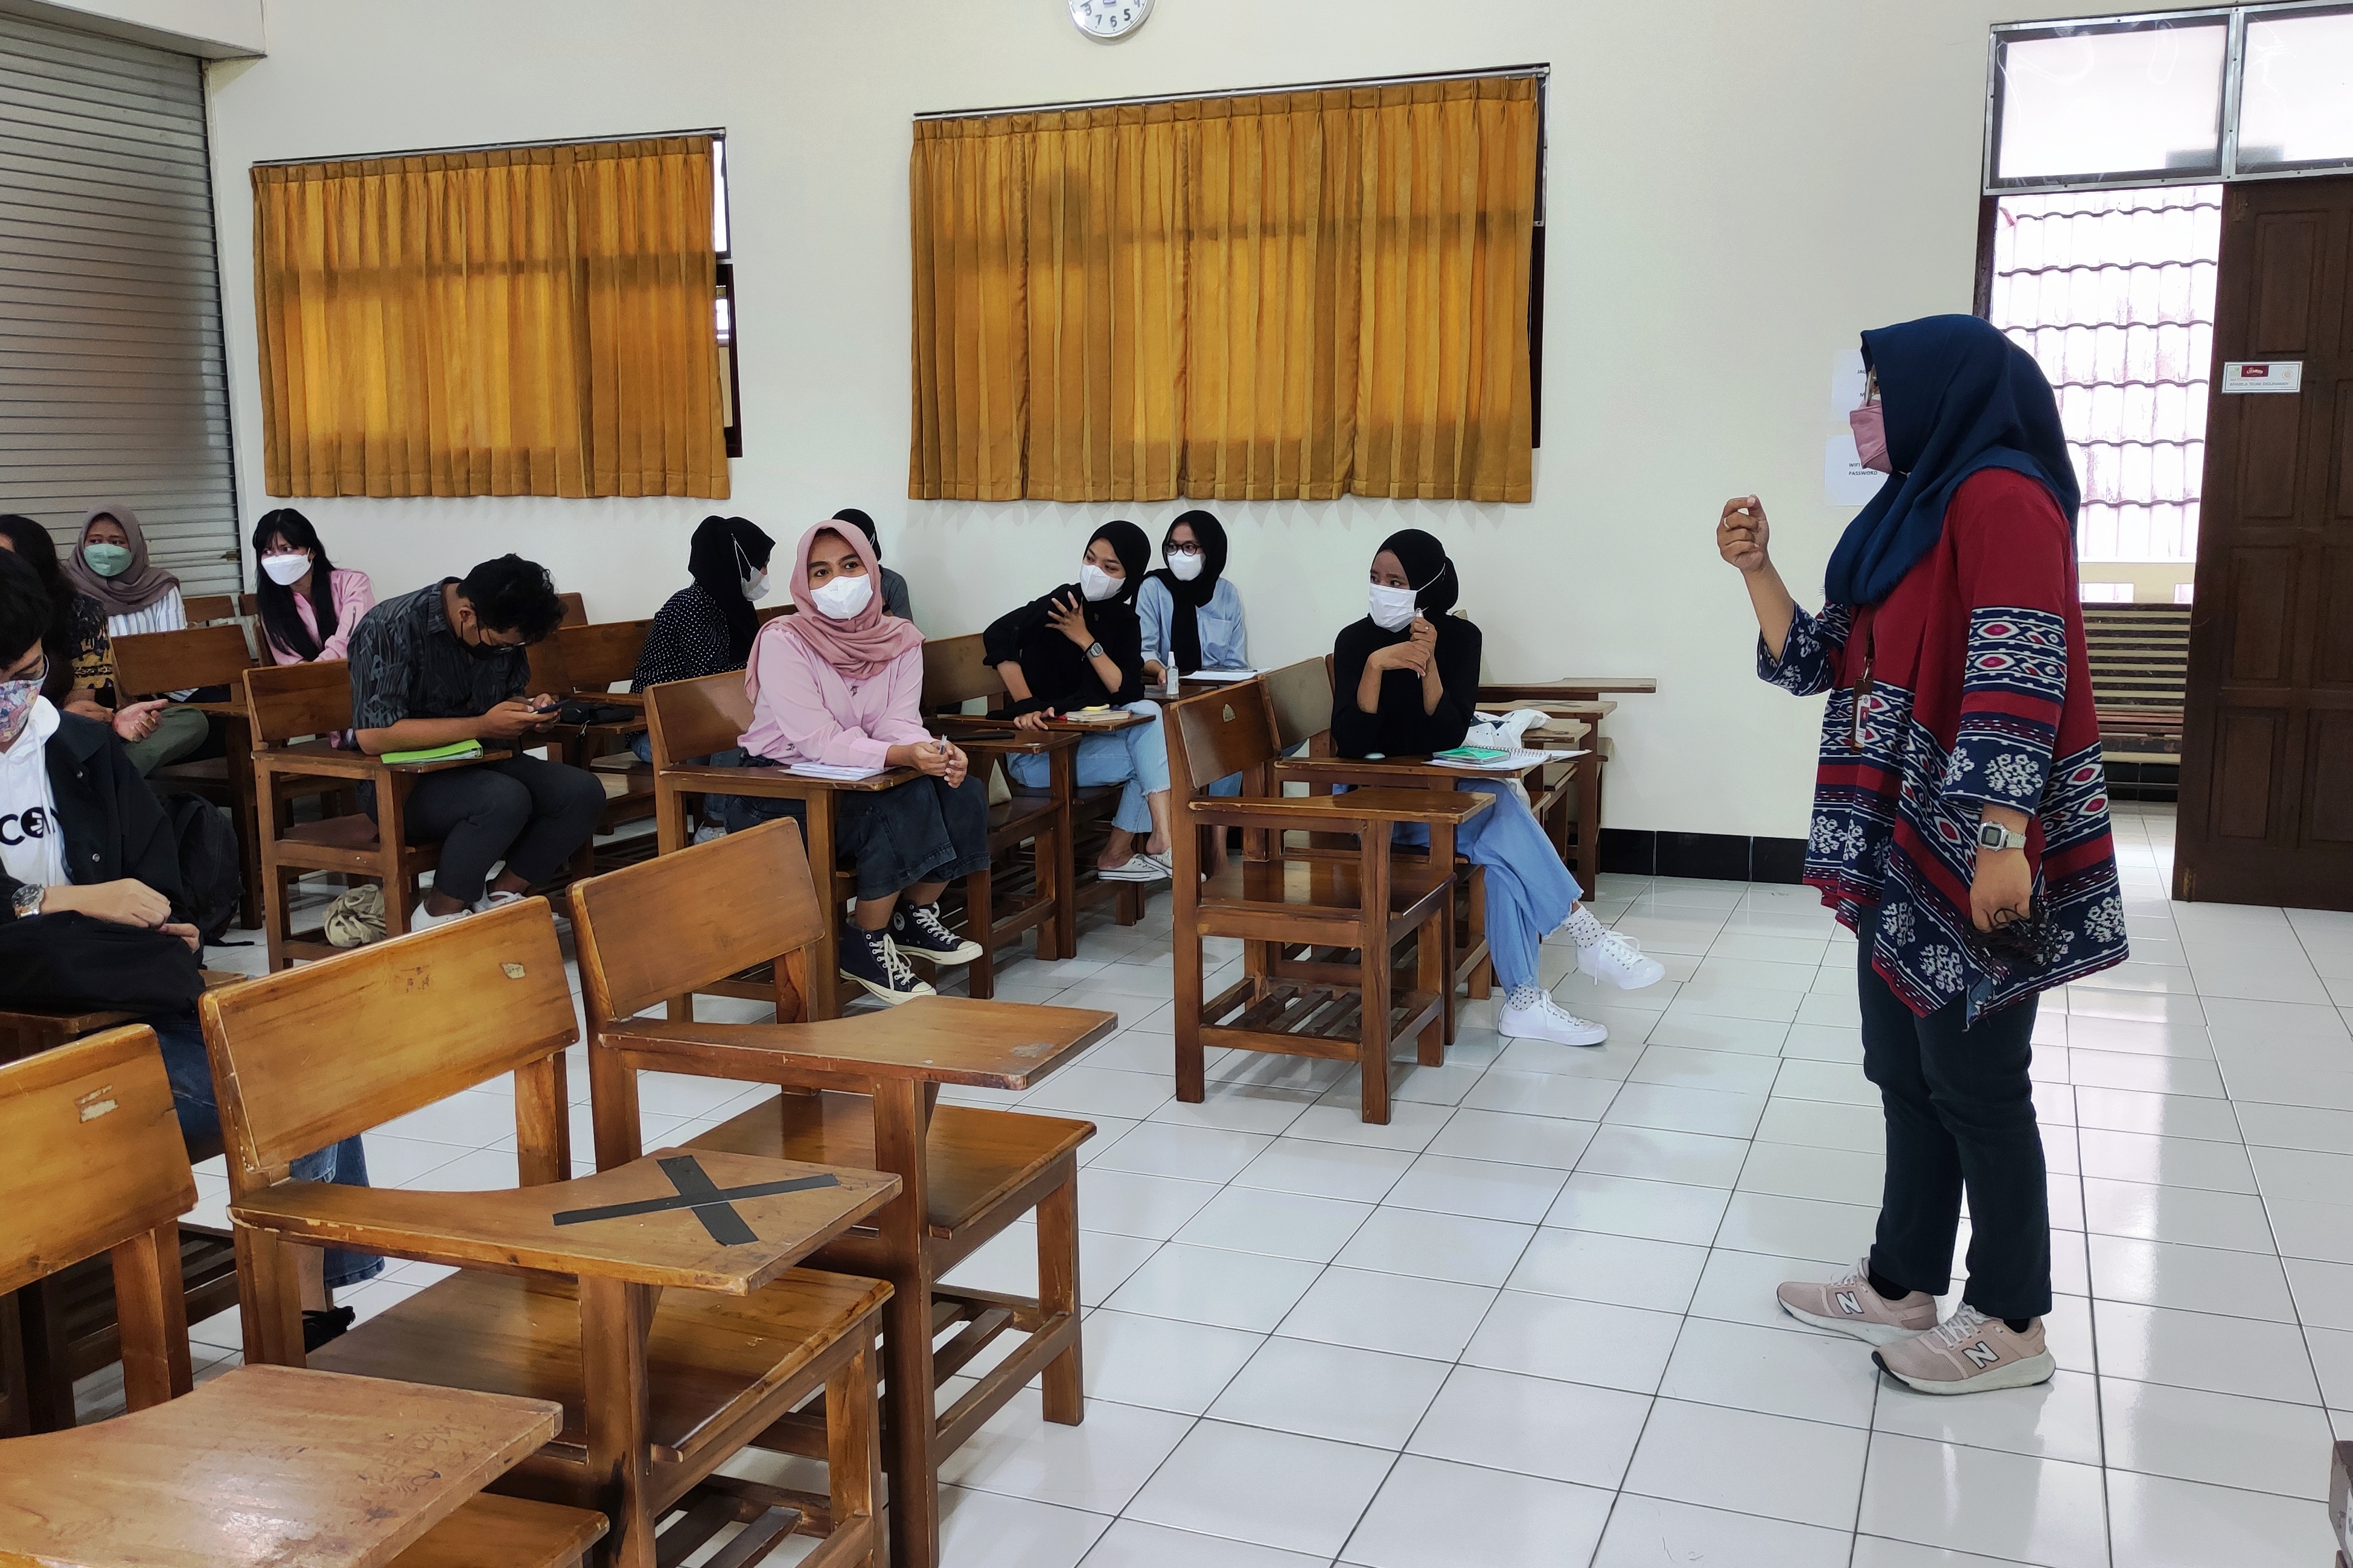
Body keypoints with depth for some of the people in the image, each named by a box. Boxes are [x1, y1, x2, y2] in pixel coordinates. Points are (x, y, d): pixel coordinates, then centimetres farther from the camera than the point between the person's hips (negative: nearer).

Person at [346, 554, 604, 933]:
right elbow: (372, 736, -27)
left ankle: (500, 897, -5)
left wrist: (529, 710, -6)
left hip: (477, 764, 7)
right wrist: (482, 725, -26)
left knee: (583, 792, -15)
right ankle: (437, 917, -14)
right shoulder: (389, 628, -20)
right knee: (505, 799, -34)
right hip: (403, 782, -7)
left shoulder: (502, 631, 1)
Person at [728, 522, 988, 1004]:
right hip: (777, 794, -6)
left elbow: (899, 723, -9)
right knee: (908, 801, -29)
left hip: (852, 782, 6)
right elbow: (817, 741, -25)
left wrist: (936, 750, -33)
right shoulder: (783, 641, -17)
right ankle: (863, 944, -13)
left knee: (964, 792, -15)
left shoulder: (900, 639, 1)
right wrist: (904, 756, -39)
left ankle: (914, 916, 5)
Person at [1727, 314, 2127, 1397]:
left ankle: (2011, 1325, 13)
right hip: (1900, 845, 9)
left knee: (1974, 1085, 0)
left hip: (1969, 854, -9)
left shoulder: (2001, 499, -13)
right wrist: (1755, 570, 7)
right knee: (1904, 1073, 14)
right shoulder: (1911, 514, 16)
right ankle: (1903, 1286, 26)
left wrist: (2004, 841, -27)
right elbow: (1819, 664, 18)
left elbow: (2021, 678, -22)